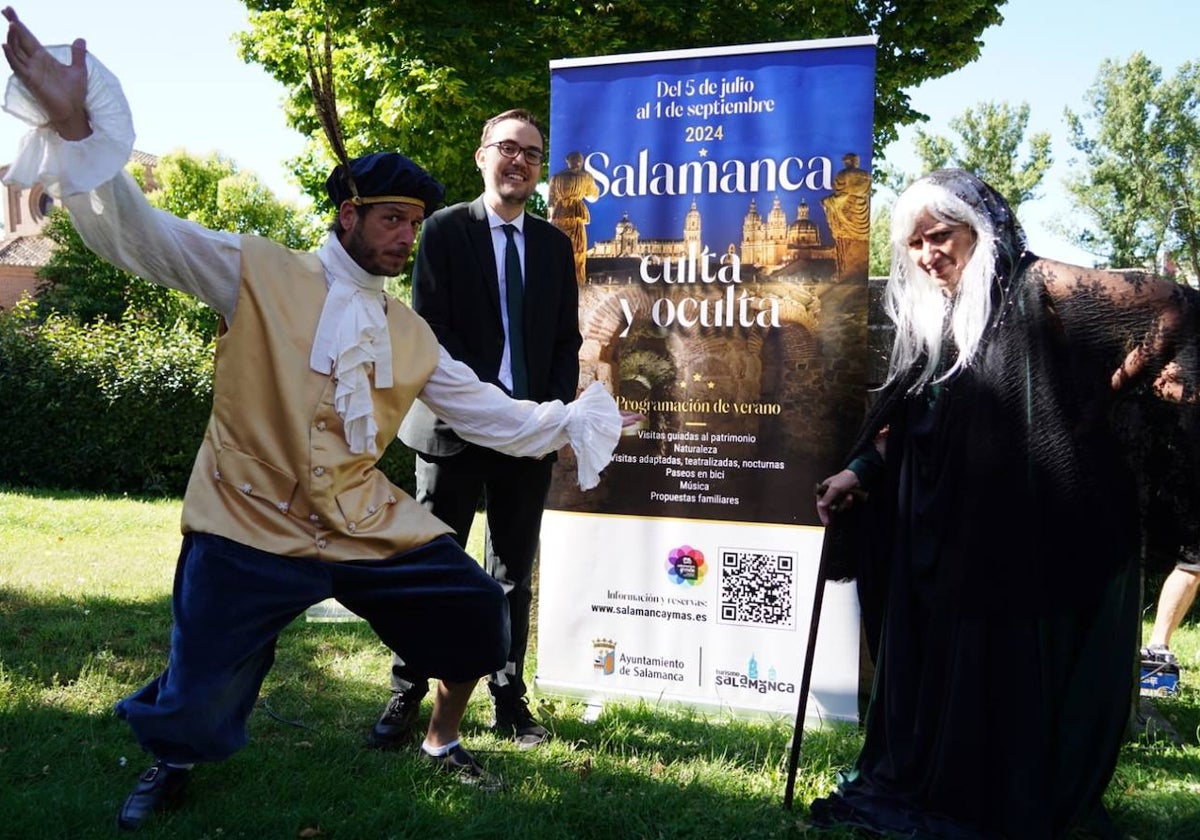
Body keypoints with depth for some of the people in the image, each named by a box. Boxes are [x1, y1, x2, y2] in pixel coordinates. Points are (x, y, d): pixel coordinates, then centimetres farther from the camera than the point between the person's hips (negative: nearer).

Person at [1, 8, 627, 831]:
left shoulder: (412, 336, 7)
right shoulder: (260, 273, -5)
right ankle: (172, 763, 37)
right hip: (252, 531, -4)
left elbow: (492, 415, 11)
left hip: (367, 526, 5)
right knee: (198, 703, -3)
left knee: (477, 610, 4)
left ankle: (443, 741, 33)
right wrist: (75, 125, -26)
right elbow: (136, 234, -13)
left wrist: (574, 420, 4)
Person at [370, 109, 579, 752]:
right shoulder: (445, 230, 0)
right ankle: (405, 699, 16)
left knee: (514, 575, 10)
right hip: (455, 425, -3)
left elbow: (566, 341, 11)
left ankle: (509, 700, 21)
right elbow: (429, 329, -7)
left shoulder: (554, 245, 12)